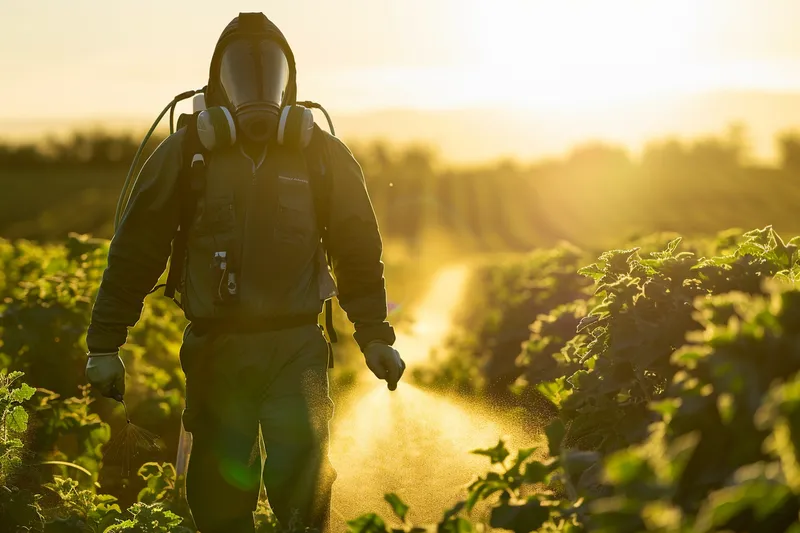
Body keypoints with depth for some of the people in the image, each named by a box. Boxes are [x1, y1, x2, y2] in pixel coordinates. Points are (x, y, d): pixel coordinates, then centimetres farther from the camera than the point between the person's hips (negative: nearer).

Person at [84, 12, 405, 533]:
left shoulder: (324, 156, 3)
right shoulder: (185, 152, 0)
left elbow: (359, 252, 12)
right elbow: (135, 250, 4)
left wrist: (375, 336, 10)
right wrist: (104, 344, 3)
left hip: (296, 347, 0)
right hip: (215, 349, 1)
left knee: (302, 484, -13)